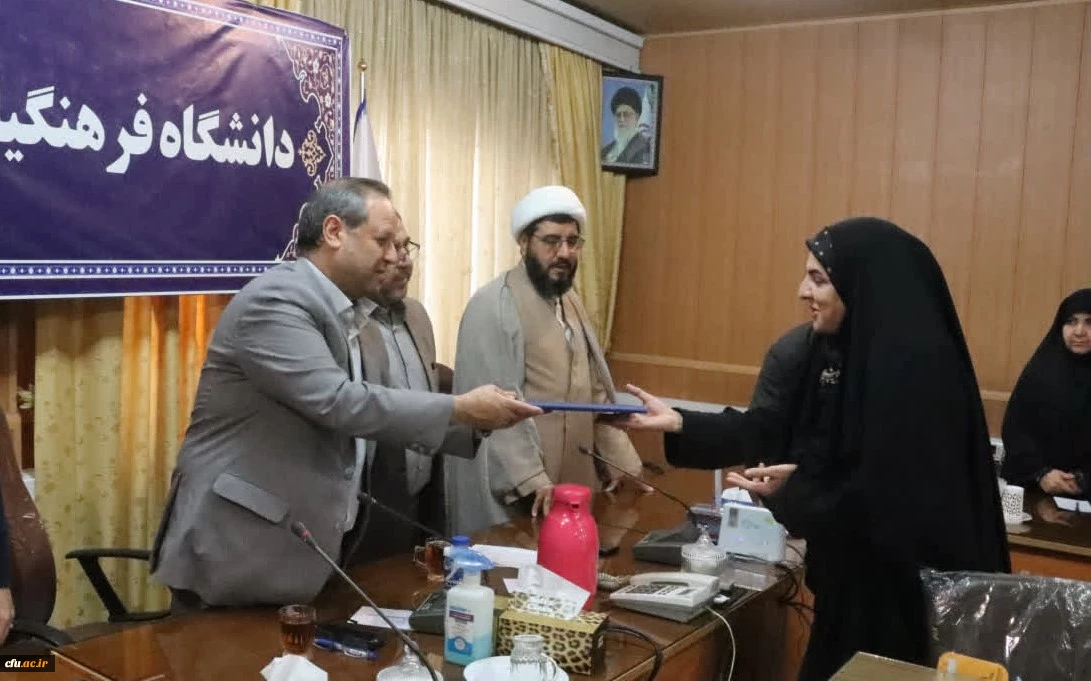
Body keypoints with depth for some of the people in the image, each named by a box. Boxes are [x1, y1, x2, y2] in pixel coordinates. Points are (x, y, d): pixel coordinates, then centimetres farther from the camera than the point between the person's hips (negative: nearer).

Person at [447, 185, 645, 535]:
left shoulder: (571, 301, 13)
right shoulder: (493, 306, -12)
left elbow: (596, 391, 15)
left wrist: (620, 463, 7)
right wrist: (531, 481, -24)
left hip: (577, 483, 8)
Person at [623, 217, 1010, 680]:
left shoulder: (915, 367, -24)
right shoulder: (837, 350, 3)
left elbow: (900, 497, -25)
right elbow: (775, 428, 5)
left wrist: (793, 490, -18)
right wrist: (678, 423, 0)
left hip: (902, 588, -8)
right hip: (851, 575, 8)